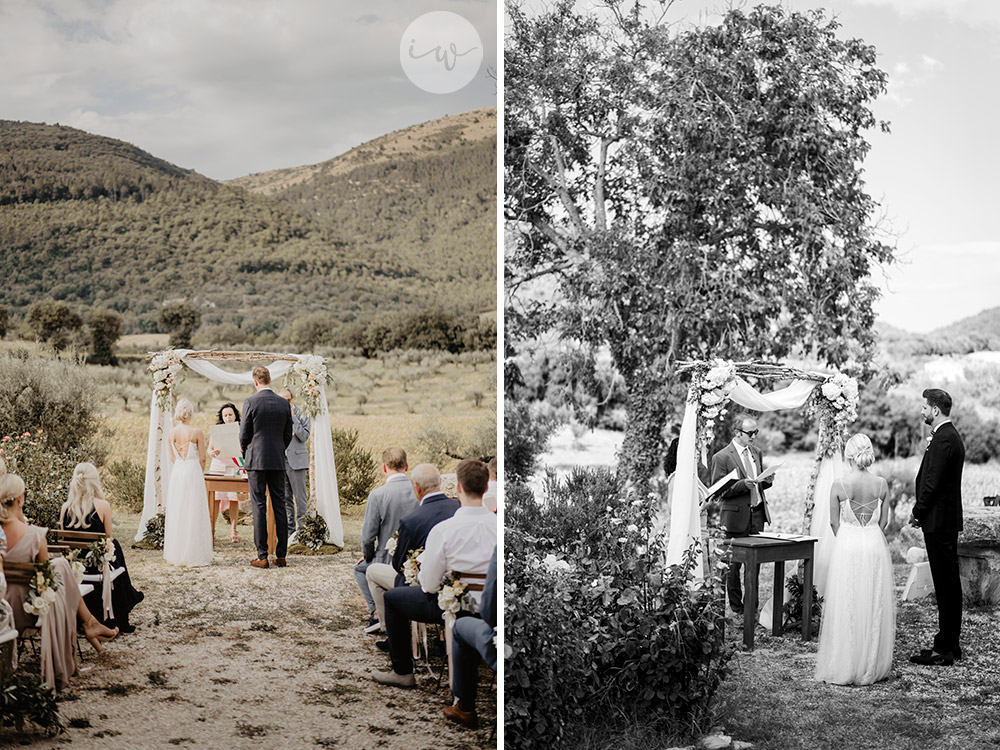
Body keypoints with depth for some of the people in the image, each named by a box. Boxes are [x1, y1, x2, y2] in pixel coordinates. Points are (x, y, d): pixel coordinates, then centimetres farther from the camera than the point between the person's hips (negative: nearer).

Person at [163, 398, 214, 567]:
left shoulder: (171, 433, 3)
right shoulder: (197, 432, -10)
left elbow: (172, 458, 12)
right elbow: (202, 458, -5)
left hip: (176, 471, 4)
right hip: (193, 471, -4)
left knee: (176, 513, 12)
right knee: (193, 514, 0)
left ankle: (175, 554, 17)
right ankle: (193, 555, 1)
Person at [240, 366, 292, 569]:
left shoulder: (250, 402, -9)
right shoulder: (284, 403, 4)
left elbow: (244, 434, -4)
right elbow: (288, 435, 8)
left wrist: (245, 455, 13)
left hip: (256, 461, -4)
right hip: (278, 461, 4)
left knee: (259, 507, -1)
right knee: (279, 506, 7)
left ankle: (262, 556, -1)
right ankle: (281, 555, 9)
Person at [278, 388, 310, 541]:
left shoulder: (301, 414, 0)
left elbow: (304, 436, -10)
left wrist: (293, 418, -12)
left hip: (296, 460, -4)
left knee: (300, 497, -4)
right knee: (285, 498, 8)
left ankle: (302, 528, 0)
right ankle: (290, 529, 15)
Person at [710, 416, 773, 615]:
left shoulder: (757, 453, 13)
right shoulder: (722, 457, -8)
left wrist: (767, 481, -1)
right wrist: (742, 484, -22)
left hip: (757, 514, 5)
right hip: (736, 516, -5)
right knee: (734, 564, -1)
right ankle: (736, 608, 9)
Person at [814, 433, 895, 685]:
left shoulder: (838, 485, -9)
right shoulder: (881, 484, -2)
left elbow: (834, 522, -1)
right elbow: (883, 521, 5)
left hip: (847, 545, -2)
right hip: (875, 546, 2)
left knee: (845, 607, 5)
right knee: (874, 606, 10)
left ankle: (844, 667, 9)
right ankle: (872, 666, 17)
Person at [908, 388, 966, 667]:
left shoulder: (943, 439, -18)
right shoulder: (950, 435, 15)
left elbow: (933, 483, -20)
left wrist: (917, 512, -9)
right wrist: (920, 504, 10)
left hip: (938, 521, -11)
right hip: (947, 520, 11)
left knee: (946, 584, -6)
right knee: (949, 583, 14)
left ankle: (943, 649, -2)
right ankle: (951, 644, 21)